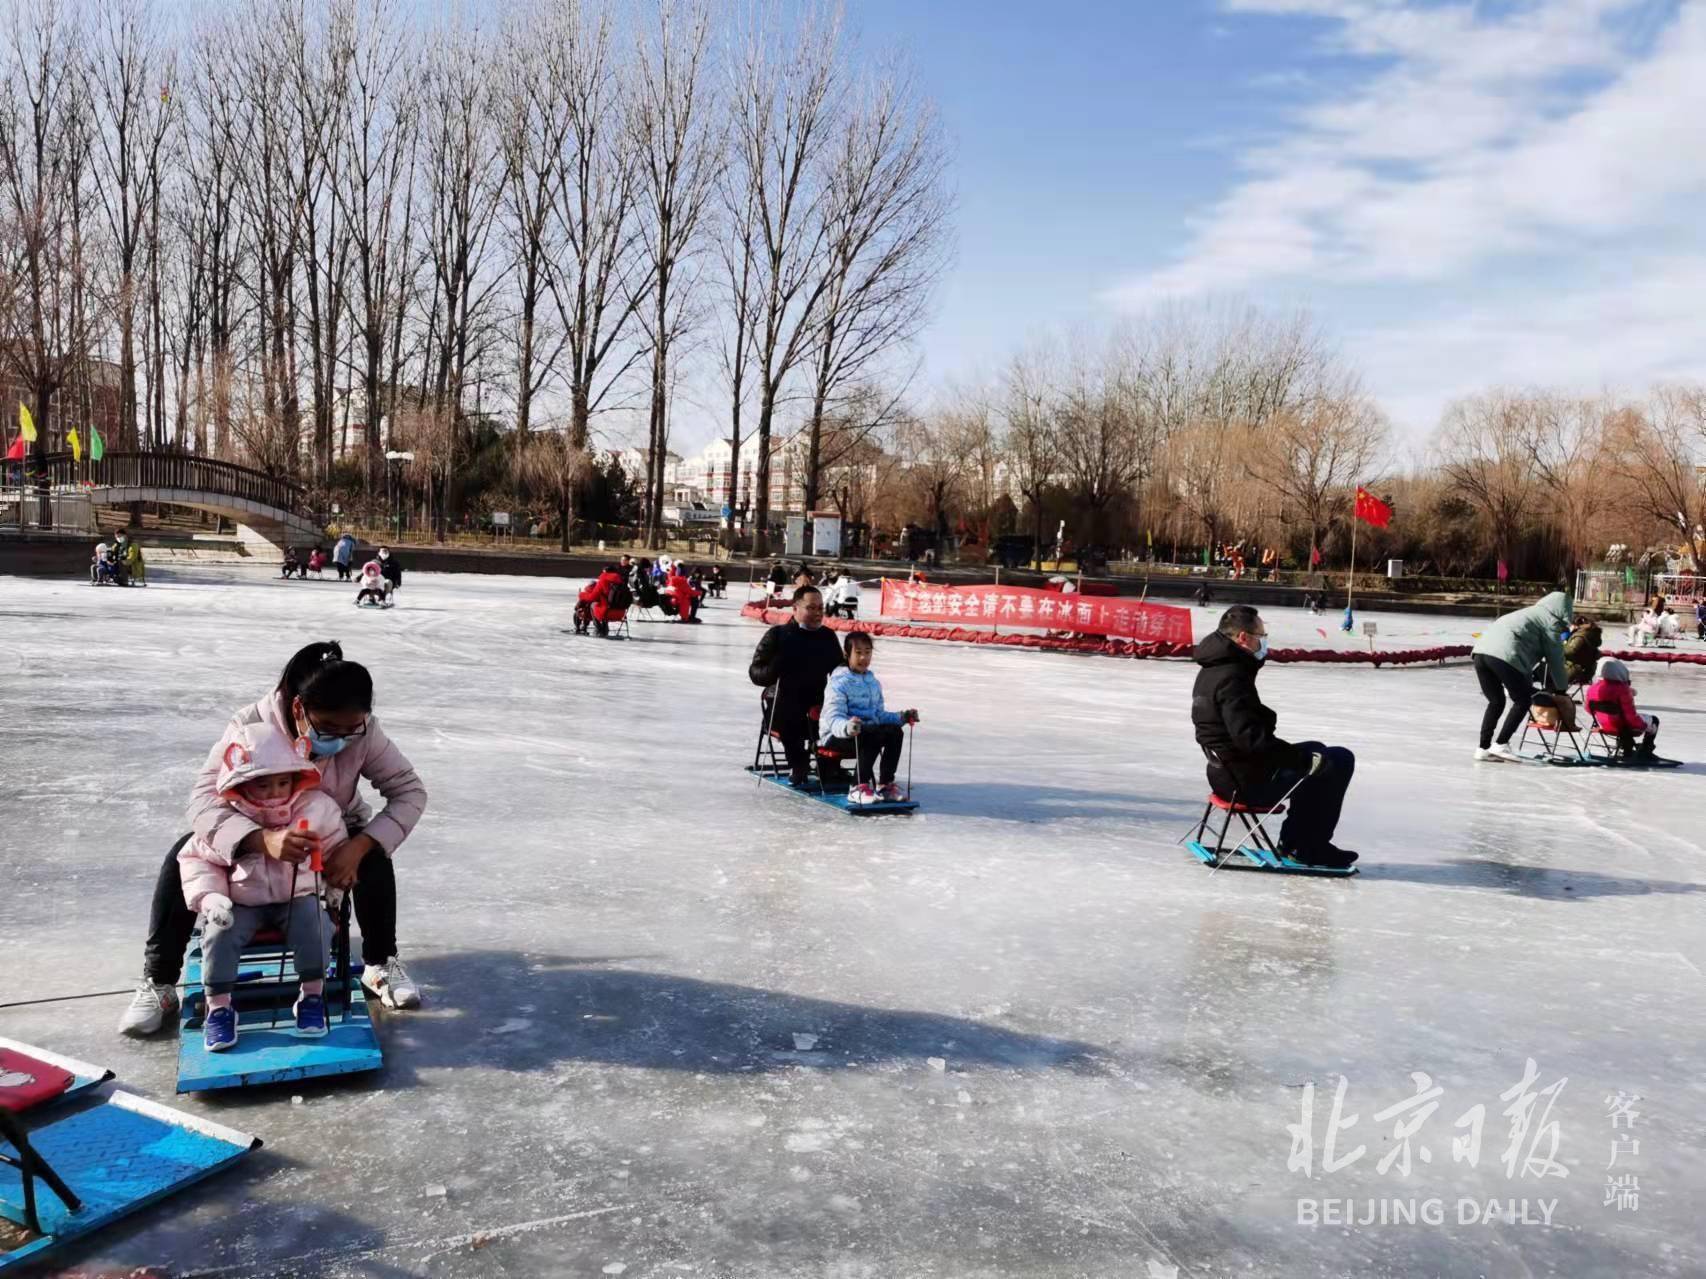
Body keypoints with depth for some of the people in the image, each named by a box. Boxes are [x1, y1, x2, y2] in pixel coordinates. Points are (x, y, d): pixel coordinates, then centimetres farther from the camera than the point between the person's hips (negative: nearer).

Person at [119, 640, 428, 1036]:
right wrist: (263, 841, -62)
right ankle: (158, 984, -10)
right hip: (254, 836, 0)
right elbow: (204, 799, -41)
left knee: (375, 857, -29)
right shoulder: (251, 725, -34)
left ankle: (381, 965, -8)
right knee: (184, 858, -26)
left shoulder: (363, 732, -28)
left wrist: (359, 846, -40)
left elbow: (410, 791, -23)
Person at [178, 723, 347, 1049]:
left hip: (298, 897, 0)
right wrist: (208, 895, -12)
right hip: (242, 904, 1)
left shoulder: (316, 808, -9)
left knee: (313, 922, -28)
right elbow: (195, 858, 3)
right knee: (219, 933, -25)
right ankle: (218, 1008, -6)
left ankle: (312, 997, -9)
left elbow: (337, 850, 4)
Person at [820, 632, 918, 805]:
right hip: (836, 736, -7)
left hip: (868, 729, 7)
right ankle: (860, 787, -32)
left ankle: (885, 784, -16)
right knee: (873, 735, -35)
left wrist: (901, 717, 5)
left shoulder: (873, 683, 17)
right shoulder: (839, 683, -10)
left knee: (895, 731, -20)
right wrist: (846, 727, -44)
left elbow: (879, 714, 23)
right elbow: (833, 718, -21)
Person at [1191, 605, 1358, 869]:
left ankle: (1294, 840, 26)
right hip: (1252, 782, -10)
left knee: (1315, 751, 27)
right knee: (1338, 761, -4)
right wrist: (1305, 759, -24)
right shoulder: (1231, 677, -23)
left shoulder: (1211, 671, 9)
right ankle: (1310, 849, 5)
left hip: (1226, 773, 10)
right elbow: (1250, 738, -30)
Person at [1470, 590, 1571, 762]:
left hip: (1480, 650, 8)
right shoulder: (1551, 621, 10)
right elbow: (1555, 658, 13)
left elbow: (1530, 653, 39)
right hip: (1504, 654, -8)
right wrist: (1561, 687, 25)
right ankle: (1501, 744, 1)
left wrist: (1527, 682, 42)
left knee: (1496, 702, 19)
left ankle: (1484, 748, 14)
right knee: (1523, 701, 8)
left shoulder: (1532, 612, 34)